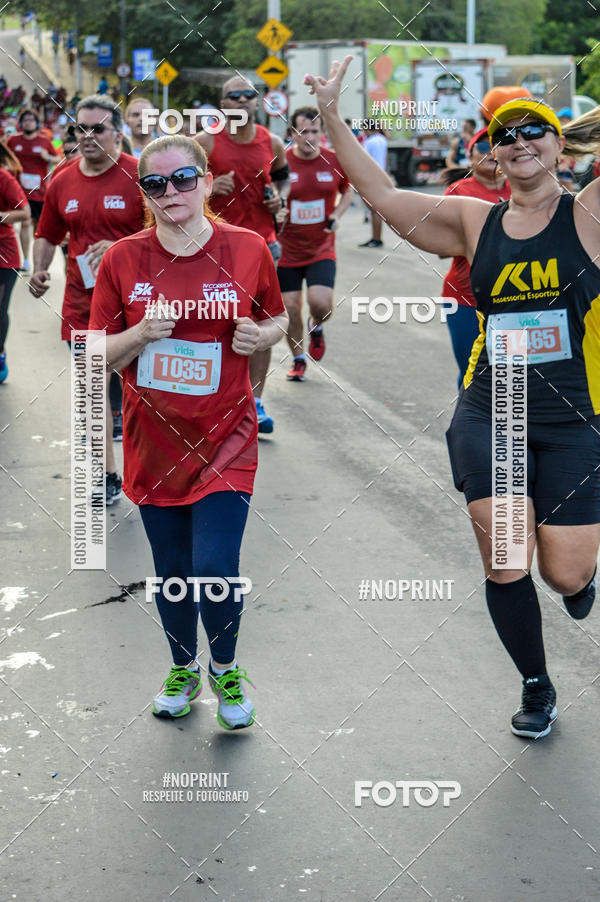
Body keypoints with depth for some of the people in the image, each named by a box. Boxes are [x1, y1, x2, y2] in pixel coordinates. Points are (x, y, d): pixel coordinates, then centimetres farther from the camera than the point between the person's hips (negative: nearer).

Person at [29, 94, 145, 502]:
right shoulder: (62, 183, 6)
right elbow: (48, 236, 19)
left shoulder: (139, 177, -9)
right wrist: (39, 270, 2)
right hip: (81, 304, 4)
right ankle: (108, 475, 18)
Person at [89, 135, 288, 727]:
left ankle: (225, 668, 19)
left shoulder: (247, 249, -5)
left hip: (224, 438, -2)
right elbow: (100, 357, 0)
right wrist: (141, 334, -19)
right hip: (153, 440, 2)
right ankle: (183, 670, 38)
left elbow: (278, 320, 11)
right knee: (171, 571, 13)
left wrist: (261, 335, -12)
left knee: (215, 570, -11)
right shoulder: (124, 260, -4)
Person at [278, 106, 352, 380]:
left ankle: (317, 327, 21)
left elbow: (347, 191, 14)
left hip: (322, 249, 0)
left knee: (320, 302, -17)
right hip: (287, 249, 0)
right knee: (291, 309, 3)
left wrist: (337, 214, -4)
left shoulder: (334, 161, -5)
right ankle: (298, 359, 27)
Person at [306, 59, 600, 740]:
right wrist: (332, 118, 1)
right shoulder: (475, 223, 6)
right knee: (504, 564, -1)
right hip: (488, 416, 2)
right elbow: (382, 194, 6)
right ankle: (536, 688, 24)